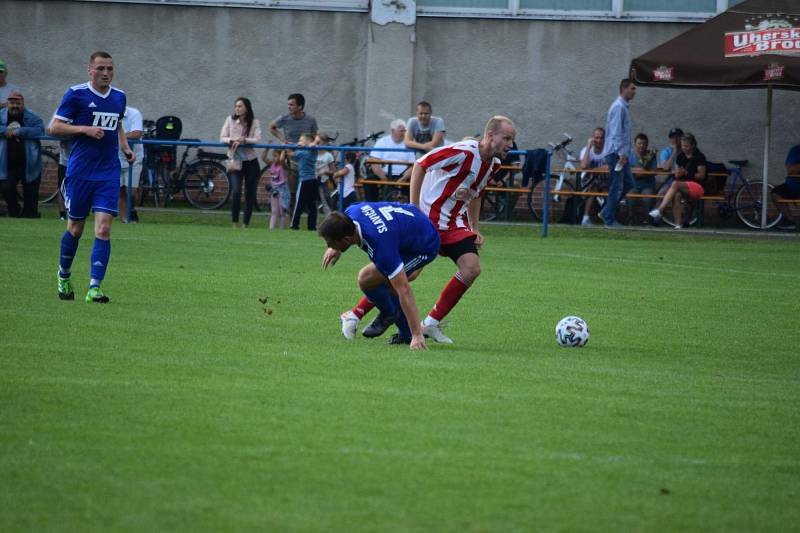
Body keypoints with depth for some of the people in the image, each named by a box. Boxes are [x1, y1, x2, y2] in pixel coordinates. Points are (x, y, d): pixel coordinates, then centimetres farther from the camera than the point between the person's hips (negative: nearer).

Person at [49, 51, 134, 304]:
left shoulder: (119, 97, 10)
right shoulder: (76, 94, -5)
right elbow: (55, 127, -5)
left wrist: (126, 149, 11)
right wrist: (85, 129, -18)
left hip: (109, 173, 3)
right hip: (80, 172, -3)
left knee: (103, 229, -10)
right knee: (75, 228, 8)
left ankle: (94, 287, -12)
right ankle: (64, 276, 33)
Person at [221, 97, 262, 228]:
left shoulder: (254, 122, 0)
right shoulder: (230, 120, 1)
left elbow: (257, 139, -11)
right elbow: (222, 138, -1)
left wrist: (243, 140, -25)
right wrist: (232, 141, -20)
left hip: (251, 161, 1)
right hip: (235, 160, -1)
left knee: (250, 195, 4)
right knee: (236, 191, -18)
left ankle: (246, 224, 16)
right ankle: (235, 223, -8)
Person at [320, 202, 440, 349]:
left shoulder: (381, 247, -39)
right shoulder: (352, 212, -18)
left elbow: (404, 291, -37)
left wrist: (417, 335, -37)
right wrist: (336, 248, 12)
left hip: (425, 247, -9)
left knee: (366, 279, -15)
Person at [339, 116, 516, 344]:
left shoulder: (494, 165, 6)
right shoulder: (463, 152, -20)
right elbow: (420, 165, -16)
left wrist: (474, 229, 15)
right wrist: (413, 208, -18)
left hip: (455, 225, 7)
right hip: (427, 220, -7)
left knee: (471, 268, -11)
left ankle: (432, 323, 0)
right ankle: (353, 315, 7)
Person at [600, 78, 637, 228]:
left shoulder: (624, 107, 17)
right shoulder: (619, 107, -14)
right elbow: (616, 132, -20)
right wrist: (621, 153, -23)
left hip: (621, 154, 10)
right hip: (616, 153, -10)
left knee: (629, 183, 13)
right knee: (616, 187, -6)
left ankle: (607, 212, 17)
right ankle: (609, 220, 0)